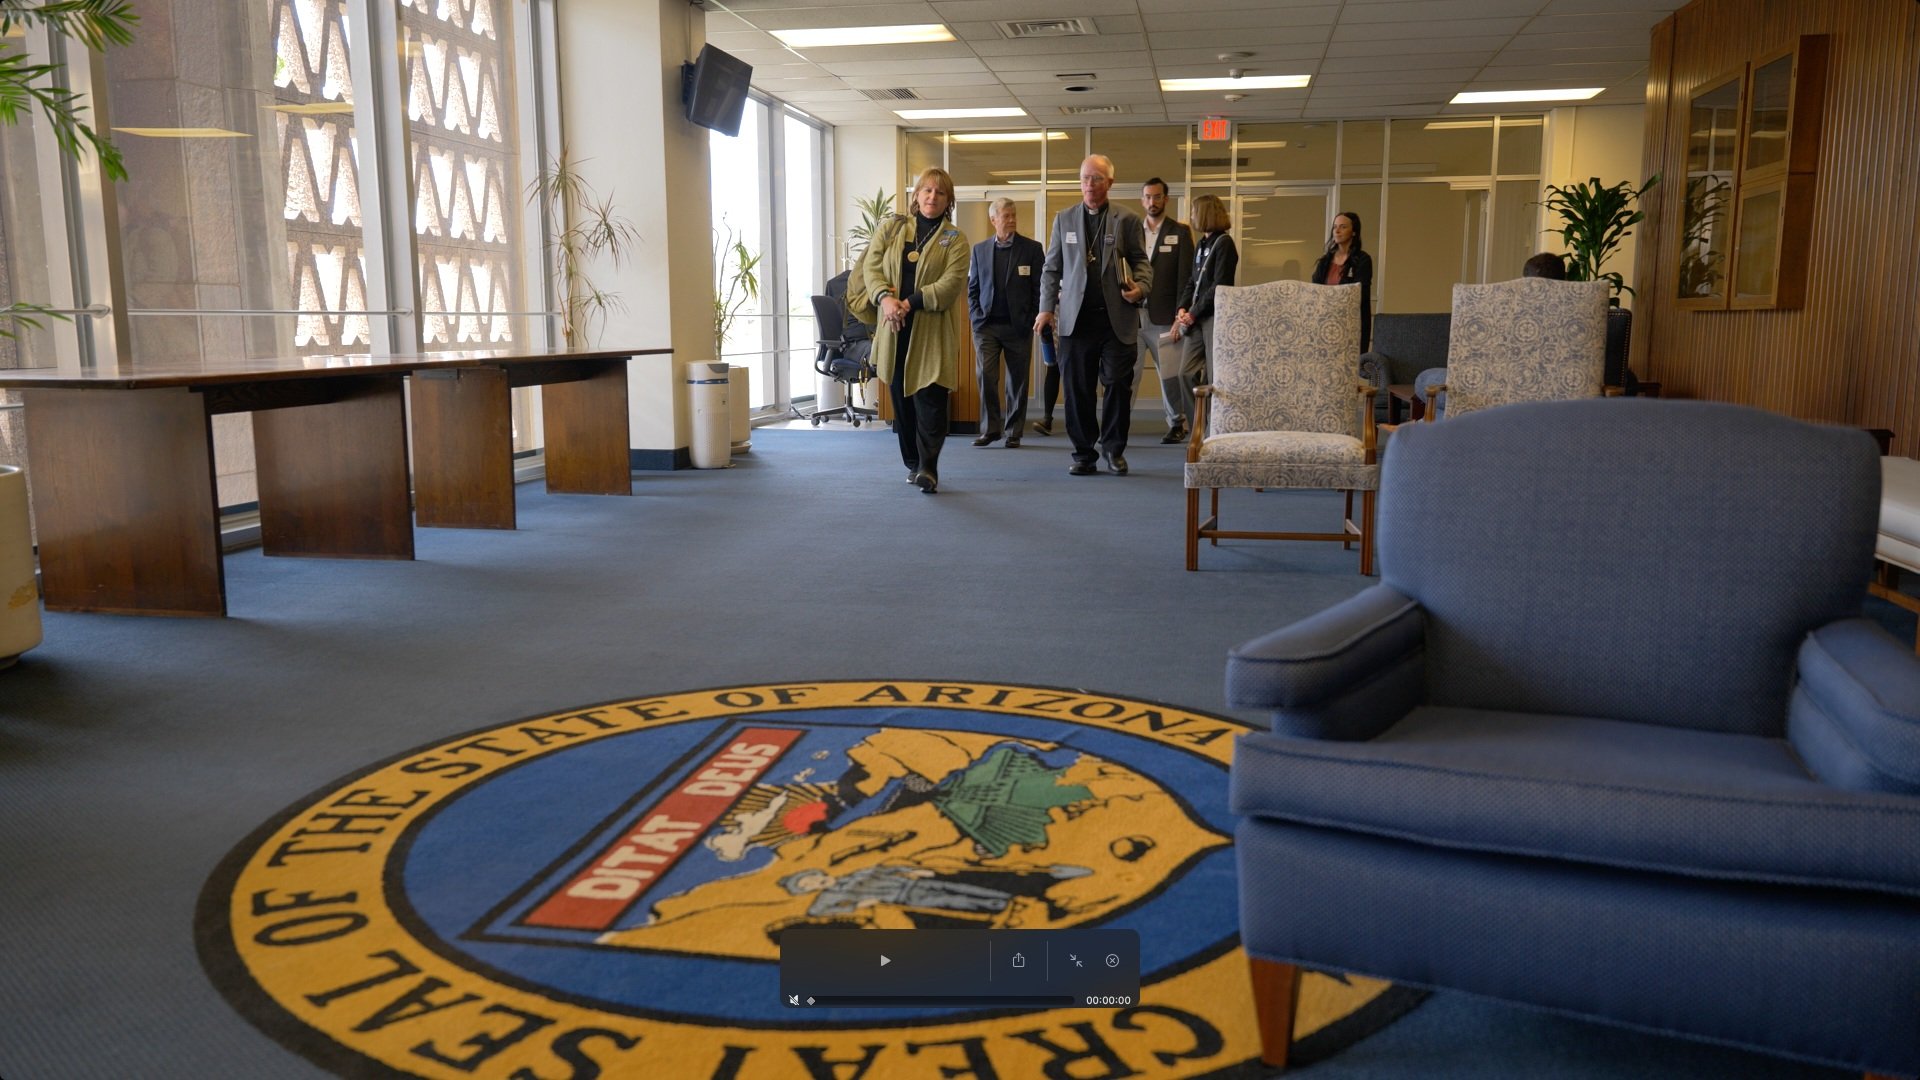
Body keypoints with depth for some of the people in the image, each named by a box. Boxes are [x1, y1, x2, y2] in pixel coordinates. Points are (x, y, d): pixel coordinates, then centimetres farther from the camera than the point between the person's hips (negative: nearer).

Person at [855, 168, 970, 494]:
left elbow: (951, 282, -9)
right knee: (900, 397, 9)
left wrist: (910, 303, -18)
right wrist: (884, 297, -16)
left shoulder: (955, 239, 3)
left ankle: (928, 468, -12)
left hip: (932, 331, -3)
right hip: (894, 329, 4)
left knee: (929, 397, -11)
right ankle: (913, 463, 21)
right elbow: (870, 265, 4)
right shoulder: (892, 228, 12)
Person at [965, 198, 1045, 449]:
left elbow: (1039, 288, 0)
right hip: (986, 325, 1)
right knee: (985, 376, -7)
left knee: (1017, 381, 3)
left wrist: (1030, 321, -6)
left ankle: (1014, 433, 11)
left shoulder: (1032, 248, 2)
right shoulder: (979, 249, 9)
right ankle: (989, 428, 3)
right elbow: (972, 287, 12)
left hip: (1018, 326, -1)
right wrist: (977, 317, 1)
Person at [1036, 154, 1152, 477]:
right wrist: (1047, 308, 2)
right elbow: (1052, 268, 12)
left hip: (1117, 318, -1)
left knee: (1118, 385, 0)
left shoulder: (1127, 220, 7)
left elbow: (1141, 262, 7)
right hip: (1076, 317, 1)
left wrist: (1140, 287, -14)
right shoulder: (1064, 219, 12)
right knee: (1077, 389, 2)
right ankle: (1084, 453, 12)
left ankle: (1114, 449, 16)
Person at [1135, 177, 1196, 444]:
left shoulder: (1180, 232, 5)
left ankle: (1177, 423, 14)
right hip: (1132, 313, 2)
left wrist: (1181, 313, -8)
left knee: (1170, 375, 2)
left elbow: (1185, 276, 0)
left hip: (1164, 316, -2)